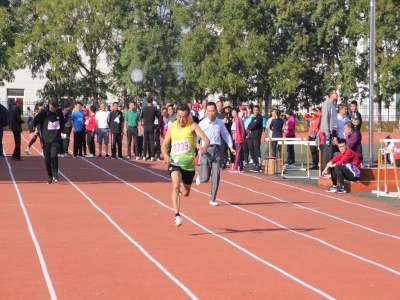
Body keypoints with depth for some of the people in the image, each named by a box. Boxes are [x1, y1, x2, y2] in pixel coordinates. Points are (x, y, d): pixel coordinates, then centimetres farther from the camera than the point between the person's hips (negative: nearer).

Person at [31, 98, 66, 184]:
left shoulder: (59, 113, 2)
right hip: (46, 139, 0)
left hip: (56, 139, 1)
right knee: (47, 159, 3)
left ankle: (55, 173, -7)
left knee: (54, 155, -21)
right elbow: (35, 121, -4)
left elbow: (62, 123, 17)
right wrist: (32, 131, -17)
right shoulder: (44, 113, -7)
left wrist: (62, 132, 3)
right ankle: (50, 177, 19)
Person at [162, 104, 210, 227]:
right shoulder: (172, 127, 2)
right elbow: (164, 145, 10)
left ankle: (181, 188, 52)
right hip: (175, 161, 0)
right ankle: (177, 215, -26)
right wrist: (165, 155, -12)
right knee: (176, 185, -26)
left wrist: (204, 147, -43)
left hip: (189, 162, 0)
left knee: (185, 193, 13)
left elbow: (206, 139, -19)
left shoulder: (192, 126, -7)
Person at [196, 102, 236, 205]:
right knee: (205, 178, -6)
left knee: (216, 176, -4)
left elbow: (226, 134, 19)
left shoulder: (220, 123, 6)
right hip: (206, 150, -3)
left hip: (216, 150, 3)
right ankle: (200, 176, 32)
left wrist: (231, 147, 12)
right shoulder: (202, 124, -6)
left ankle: (213, 199, 6)